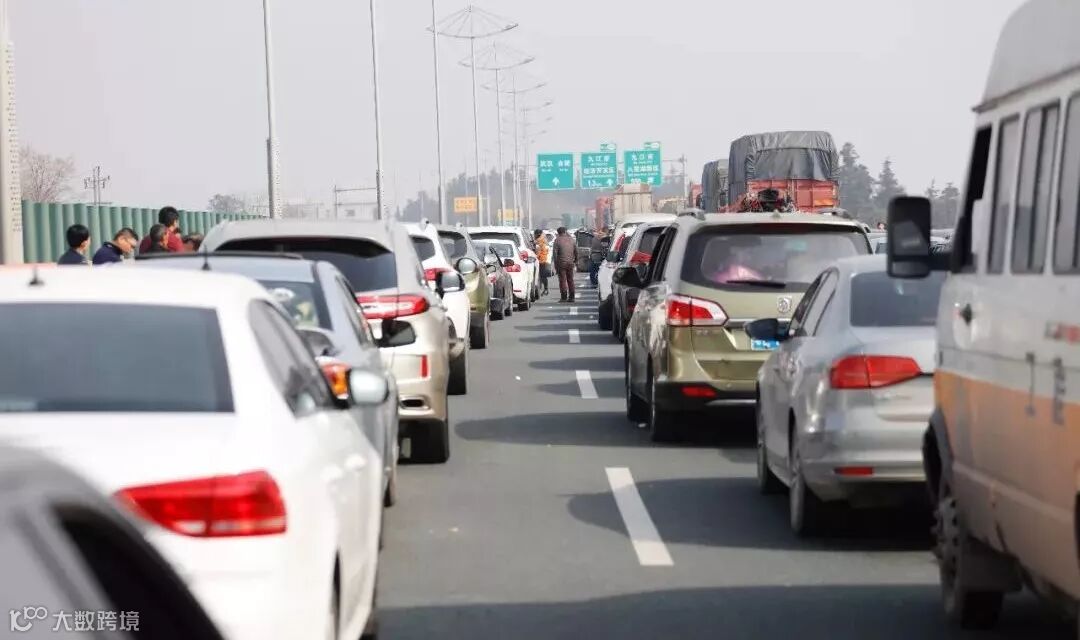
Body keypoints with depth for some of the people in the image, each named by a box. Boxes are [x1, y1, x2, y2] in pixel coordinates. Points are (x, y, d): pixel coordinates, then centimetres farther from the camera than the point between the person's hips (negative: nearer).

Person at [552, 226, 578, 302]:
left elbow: (555, 253, -8)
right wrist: (575, 262, 20)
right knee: (570, 280, 11)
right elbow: (576, 252, 11)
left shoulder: (557, 240, -5)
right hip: (570, 263, 4)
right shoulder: (571, 239, 8)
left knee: (562, 280, -2)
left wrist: (555, 264, -3)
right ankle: (571, 297, 10)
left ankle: (564, 297, -5)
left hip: (561, 263, -4)